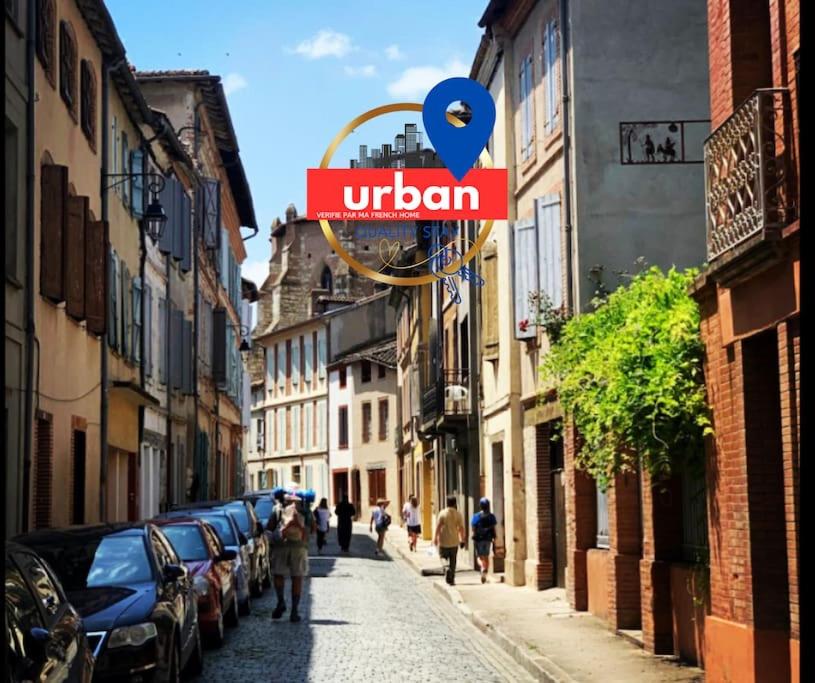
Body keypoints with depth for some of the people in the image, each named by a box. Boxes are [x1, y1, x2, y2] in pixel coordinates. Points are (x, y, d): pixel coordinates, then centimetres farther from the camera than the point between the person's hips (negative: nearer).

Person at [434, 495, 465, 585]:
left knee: (444, 557, 14)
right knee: (453, 561, 10)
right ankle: (451, 579, 9)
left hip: (444, 541, -1)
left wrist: (435, 538, -3)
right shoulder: (458, 514, -3)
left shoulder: (442, 513, -7)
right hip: (454, 541, 1)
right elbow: (461, 528, -4)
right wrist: (462, 540, 6)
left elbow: (438, 526, -10)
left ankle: (447, 567, -15)